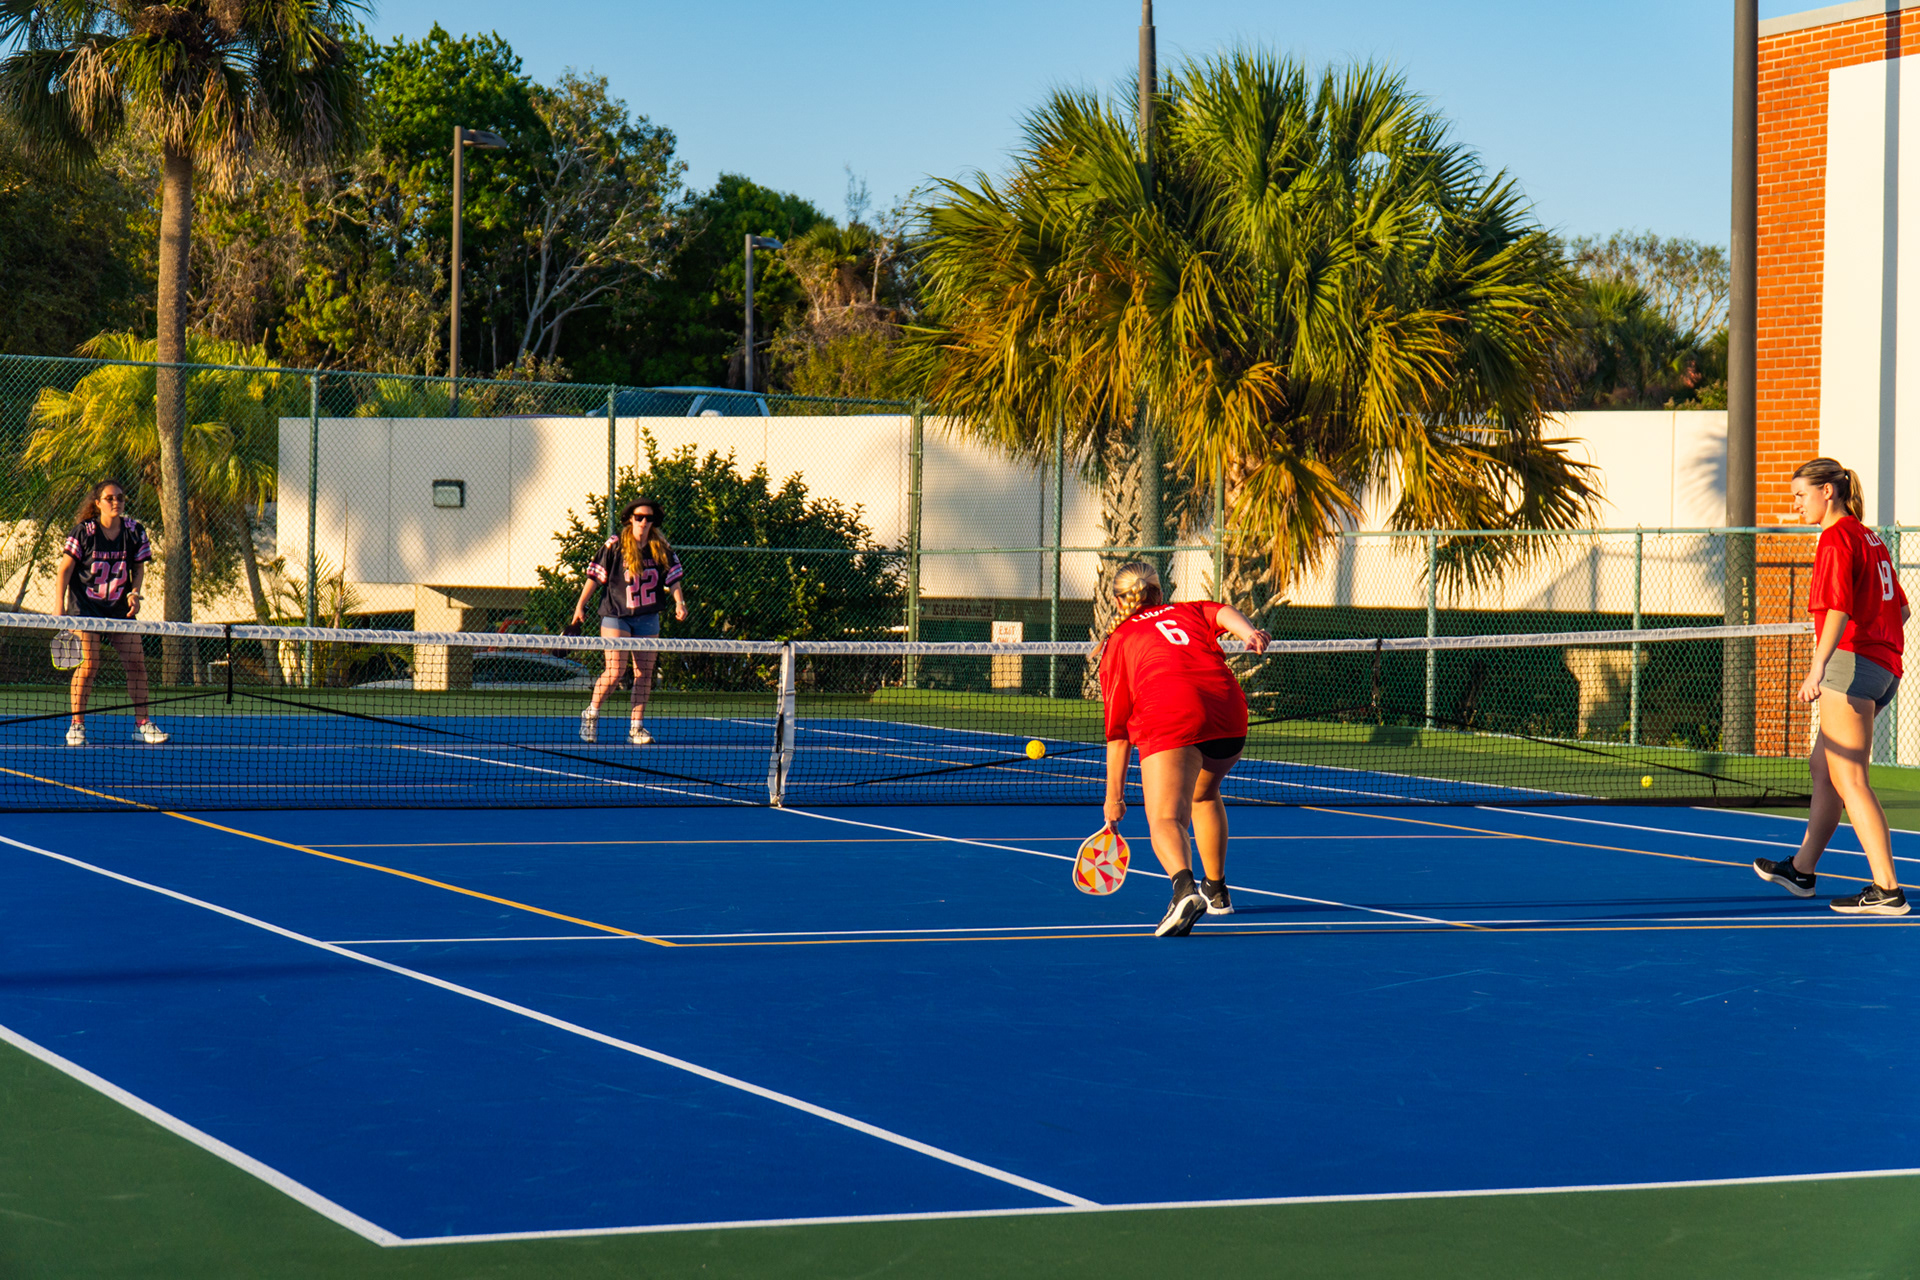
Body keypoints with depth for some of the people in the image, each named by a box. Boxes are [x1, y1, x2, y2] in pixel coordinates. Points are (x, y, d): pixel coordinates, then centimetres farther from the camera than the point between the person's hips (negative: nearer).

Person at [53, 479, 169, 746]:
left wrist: (135, 592, -11)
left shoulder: (134, 531, -2)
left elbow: (139, 567, 9)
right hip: (85, 605, -3)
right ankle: (76, 725, -3)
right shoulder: (83, 532, -10)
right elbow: (65, 570, -7)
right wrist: (59, 609, -13)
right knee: (89, 664, -14)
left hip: (120, 608, 3)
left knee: (136, 662, -3)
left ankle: (142, 724, 8)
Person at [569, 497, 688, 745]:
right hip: (616, 615, -4)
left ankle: (636, 726, 10)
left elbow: (672, 577, 6)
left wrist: (679, 603, -8)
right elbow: (595, 575, -3)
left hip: (647, 618, 4)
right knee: (615, 671, -11)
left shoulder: (661, 548, 3)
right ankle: (591, 715, 10)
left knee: (644, 673, 2)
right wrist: (580, 605, -4)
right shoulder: (615, 546, -7)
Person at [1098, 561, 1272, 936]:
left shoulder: (1117, 642, 22)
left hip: (1169, 718, -4)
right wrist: (1250, 633, -14)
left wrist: (1114, 795, 20)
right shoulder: (1189, 611, 31)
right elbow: (1223, 613, 5)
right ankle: (1216, 890, 38)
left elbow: (1117, 729, 18)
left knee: (1165, 818, -12)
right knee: (1204, 794, 31)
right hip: (1229, 708, 4)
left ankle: (1184, 887, -42)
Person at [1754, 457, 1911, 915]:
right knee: (1822, 768, 21)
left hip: (1851, 661, -10)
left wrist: (1818, 667, -31)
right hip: (1883, 667, 10)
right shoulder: (1870, 539, 19)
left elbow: (1839, 609, -22)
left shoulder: (1837, 538, -9)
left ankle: (1887, 890, -16)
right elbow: (1901, 610, 23)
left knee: (1849, 779, -11)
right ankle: (1802, 869, 32)